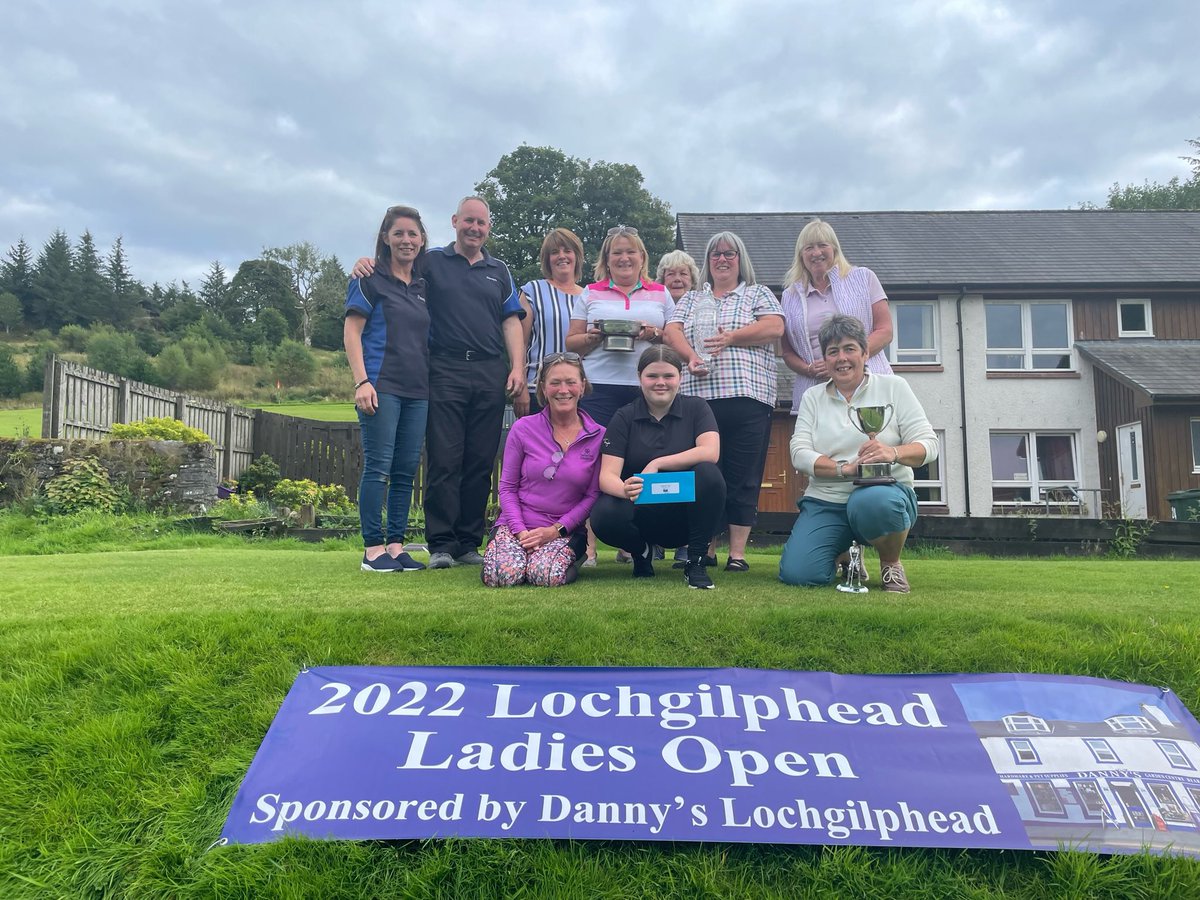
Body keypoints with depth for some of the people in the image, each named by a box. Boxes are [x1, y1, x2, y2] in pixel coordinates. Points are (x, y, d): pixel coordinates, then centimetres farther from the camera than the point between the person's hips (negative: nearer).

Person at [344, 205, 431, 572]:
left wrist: (434, 382, 13)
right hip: (382, 386, -6)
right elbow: (351, 332, -4)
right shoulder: (371, 280, 2)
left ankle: (396, 546, 13)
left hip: (417, 390, 6)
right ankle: (373, 549, 0)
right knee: (378, 467, -6)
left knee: (406, 471, 6)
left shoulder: (424, 287, 18)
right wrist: (361, 381, -15)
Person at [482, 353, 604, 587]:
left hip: (566, 530, -1)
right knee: (501, 576, -27)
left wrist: (556, 530, -11)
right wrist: (520, 531, -11)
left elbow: (593, 495, 0)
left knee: (547, 576, -32)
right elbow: (507, 487, 3)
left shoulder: (598, 437, 0)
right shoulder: (523, 429, 1)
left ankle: (569, 561, 3)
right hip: (517, 524, 1)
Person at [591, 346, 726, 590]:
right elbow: (607, 475, -11)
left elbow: (711, 452, -18)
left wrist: (657, 464, -20)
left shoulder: (696, 408, 0)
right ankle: (642, 551, 5)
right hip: (641, 513, 0)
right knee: (604, 516, -31)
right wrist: (624, 490, -35)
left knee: (709, 474, -29)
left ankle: (695, 562, -13)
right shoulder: (624, 417, -1)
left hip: (684, 513, 0)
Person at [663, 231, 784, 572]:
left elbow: (774, 327, -1)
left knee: (742, 476, -3)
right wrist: (691, 356, -11)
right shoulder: (692, 299, 23)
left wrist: (730, 337, -11)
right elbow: (671, 332, 8)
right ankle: (706, 548, 11)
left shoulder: (758, 294, 16)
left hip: (747, 395, -2)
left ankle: (738, 552, 2)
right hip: (699, 396, 3)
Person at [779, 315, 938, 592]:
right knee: (796, 573, -20)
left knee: (873, 501, -40)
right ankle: (846, 554, 17)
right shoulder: (812, 397, 10)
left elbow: (928, 444, -3)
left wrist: (893, 453, -26)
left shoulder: (893, 387, 5)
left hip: (884, 490, -2)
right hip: (826, 502, 3)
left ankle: (891, 564, -6)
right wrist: (844, 468, -21)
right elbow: (799, 453, -2)